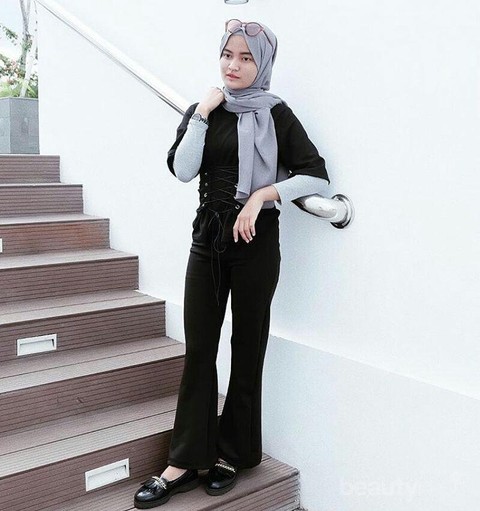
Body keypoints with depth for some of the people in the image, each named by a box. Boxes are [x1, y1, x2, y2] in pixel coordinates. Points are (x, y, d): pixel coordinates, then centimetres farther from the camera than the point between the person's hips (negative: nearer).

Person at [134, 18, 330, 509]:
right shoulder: (203, 111, 9)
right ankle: (185, 460, 13)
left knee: (247, 348, 6)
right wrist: (201, 114, -10)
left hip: (255, 242, -3)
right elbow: (182, 169, -5)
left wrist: (263, 195, -16)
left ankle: (232, 453, 21)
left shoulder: (275, 113, -1)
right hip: (208, 238, 4)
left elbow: (316, 175, -7)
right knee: (198, 348, 4)